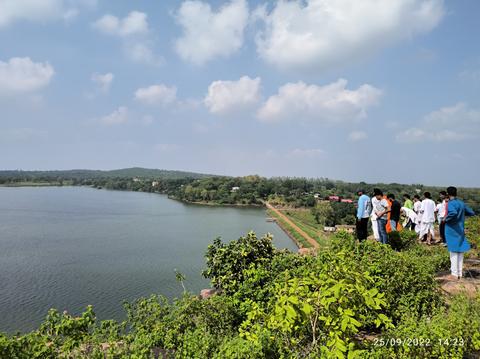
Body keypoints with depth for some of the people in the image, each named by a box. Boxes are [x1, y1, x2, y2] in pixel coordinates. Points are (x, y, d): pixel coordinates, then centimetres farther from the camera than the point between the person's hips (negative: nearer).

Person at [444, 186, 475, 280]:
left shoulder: (450, 203, -16)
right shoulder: (462, 203, 6)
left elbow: (453, 213, -36)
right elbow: (472, 213, 16)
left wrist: (446, 219, -21)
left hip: (452, 231, -6)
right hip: (460, 230, 7)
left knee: (453, 252, 0)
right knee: (460, 252, 12)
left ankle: (454, 274, 6)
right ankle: (460, 273, 20)